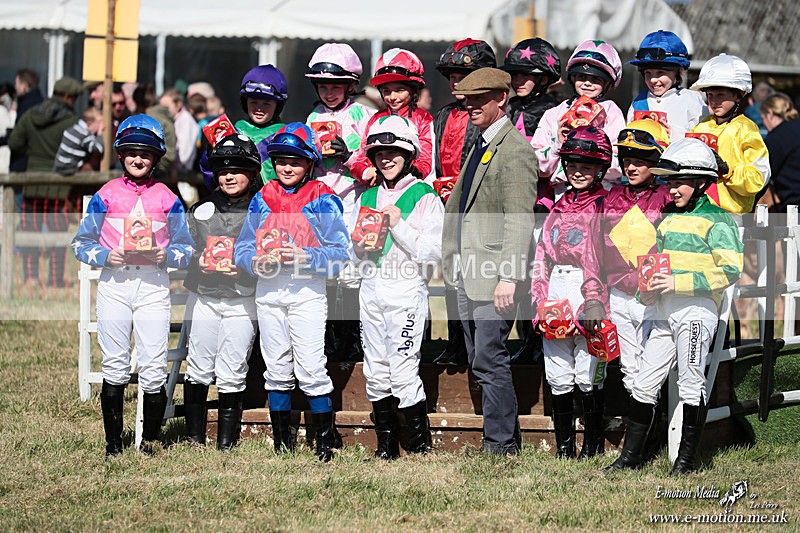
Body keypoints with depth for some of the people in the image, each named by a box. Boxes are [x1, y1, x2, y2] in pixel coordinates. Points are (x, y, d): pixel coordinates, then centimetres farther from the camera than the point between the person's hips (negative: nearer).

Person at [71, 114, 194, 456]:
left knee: (154, 369, -5)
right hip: (114, 284, 0)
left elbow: (186, 249, 9)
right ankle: (113, 442, 9)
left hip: (153, 285, 0)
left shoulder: (167, 198, 7)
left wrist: (166, 255, -11)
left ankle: (150, 442, 6)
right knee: (114, 367, 1)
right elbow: (81, 244, 7)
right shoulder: (106, 195, 6)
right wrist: (107, 256, -11)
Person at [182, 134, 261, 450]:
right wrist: (199, 259, -6)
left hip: (242, 301, -3)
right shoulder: (202, 208, 11)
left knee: (231, 375, -2)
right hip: (202, 296, 3)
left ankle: (226, 445, 5)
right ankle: (195, 440, 12)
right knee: (198, 369, 2)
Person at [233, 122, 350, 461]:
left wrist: (306, 256, -22)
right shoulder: (263, 198, 11)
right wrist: (255, 262, -11)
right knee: (276, 368, 9)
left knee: (310, 367, -10)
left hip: (307, 290, -4)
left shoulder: (323, 199, -2)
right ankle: (282, 443, 16)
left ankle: (327, 440, -2)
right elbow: (242, 246, 11)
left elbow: (340, 251, -7)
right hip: (268, 290, 4)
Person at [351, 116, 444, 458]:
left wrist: (399, 226, -16)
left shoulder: (425, 197, -3)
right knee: (376, 372, 5)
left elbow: (434, 252, -10)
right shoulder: (368, 198, 15)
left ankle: (420, 445, -1)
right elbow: (353, 249, 19)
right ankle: (386, 447, 13)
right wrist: (361, 245, -4)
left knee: (403, 371, -11)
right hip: (372, 289, 6)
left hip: (407, 291, -6)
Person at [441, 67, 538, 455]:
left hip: (494, 275, -9)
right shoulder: (480, 144, 16)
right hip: (468, 276, 9)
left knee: (490, 361, -8)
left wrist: (508, 276, -23)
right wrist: (452, 257, 19)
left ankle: (500, 444, -2)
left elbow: (520, 221, -18)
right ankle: (507, 438, 18)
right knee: (481, 362, 11)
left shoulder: (516, 150, -13)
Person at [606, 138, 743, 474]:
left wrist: (678, 283, -19)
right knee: (644, 383, 6)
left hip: (697, 311, -7)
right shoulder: (667, 218, 18)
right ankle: (631, 455, 13)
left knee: (691, 384, -2)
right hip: (665, 313, 7)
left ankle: (686, 459, 6)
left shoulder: (717, 221, -6)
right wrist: (648, 290, 7)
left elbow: (729, 271, -15)